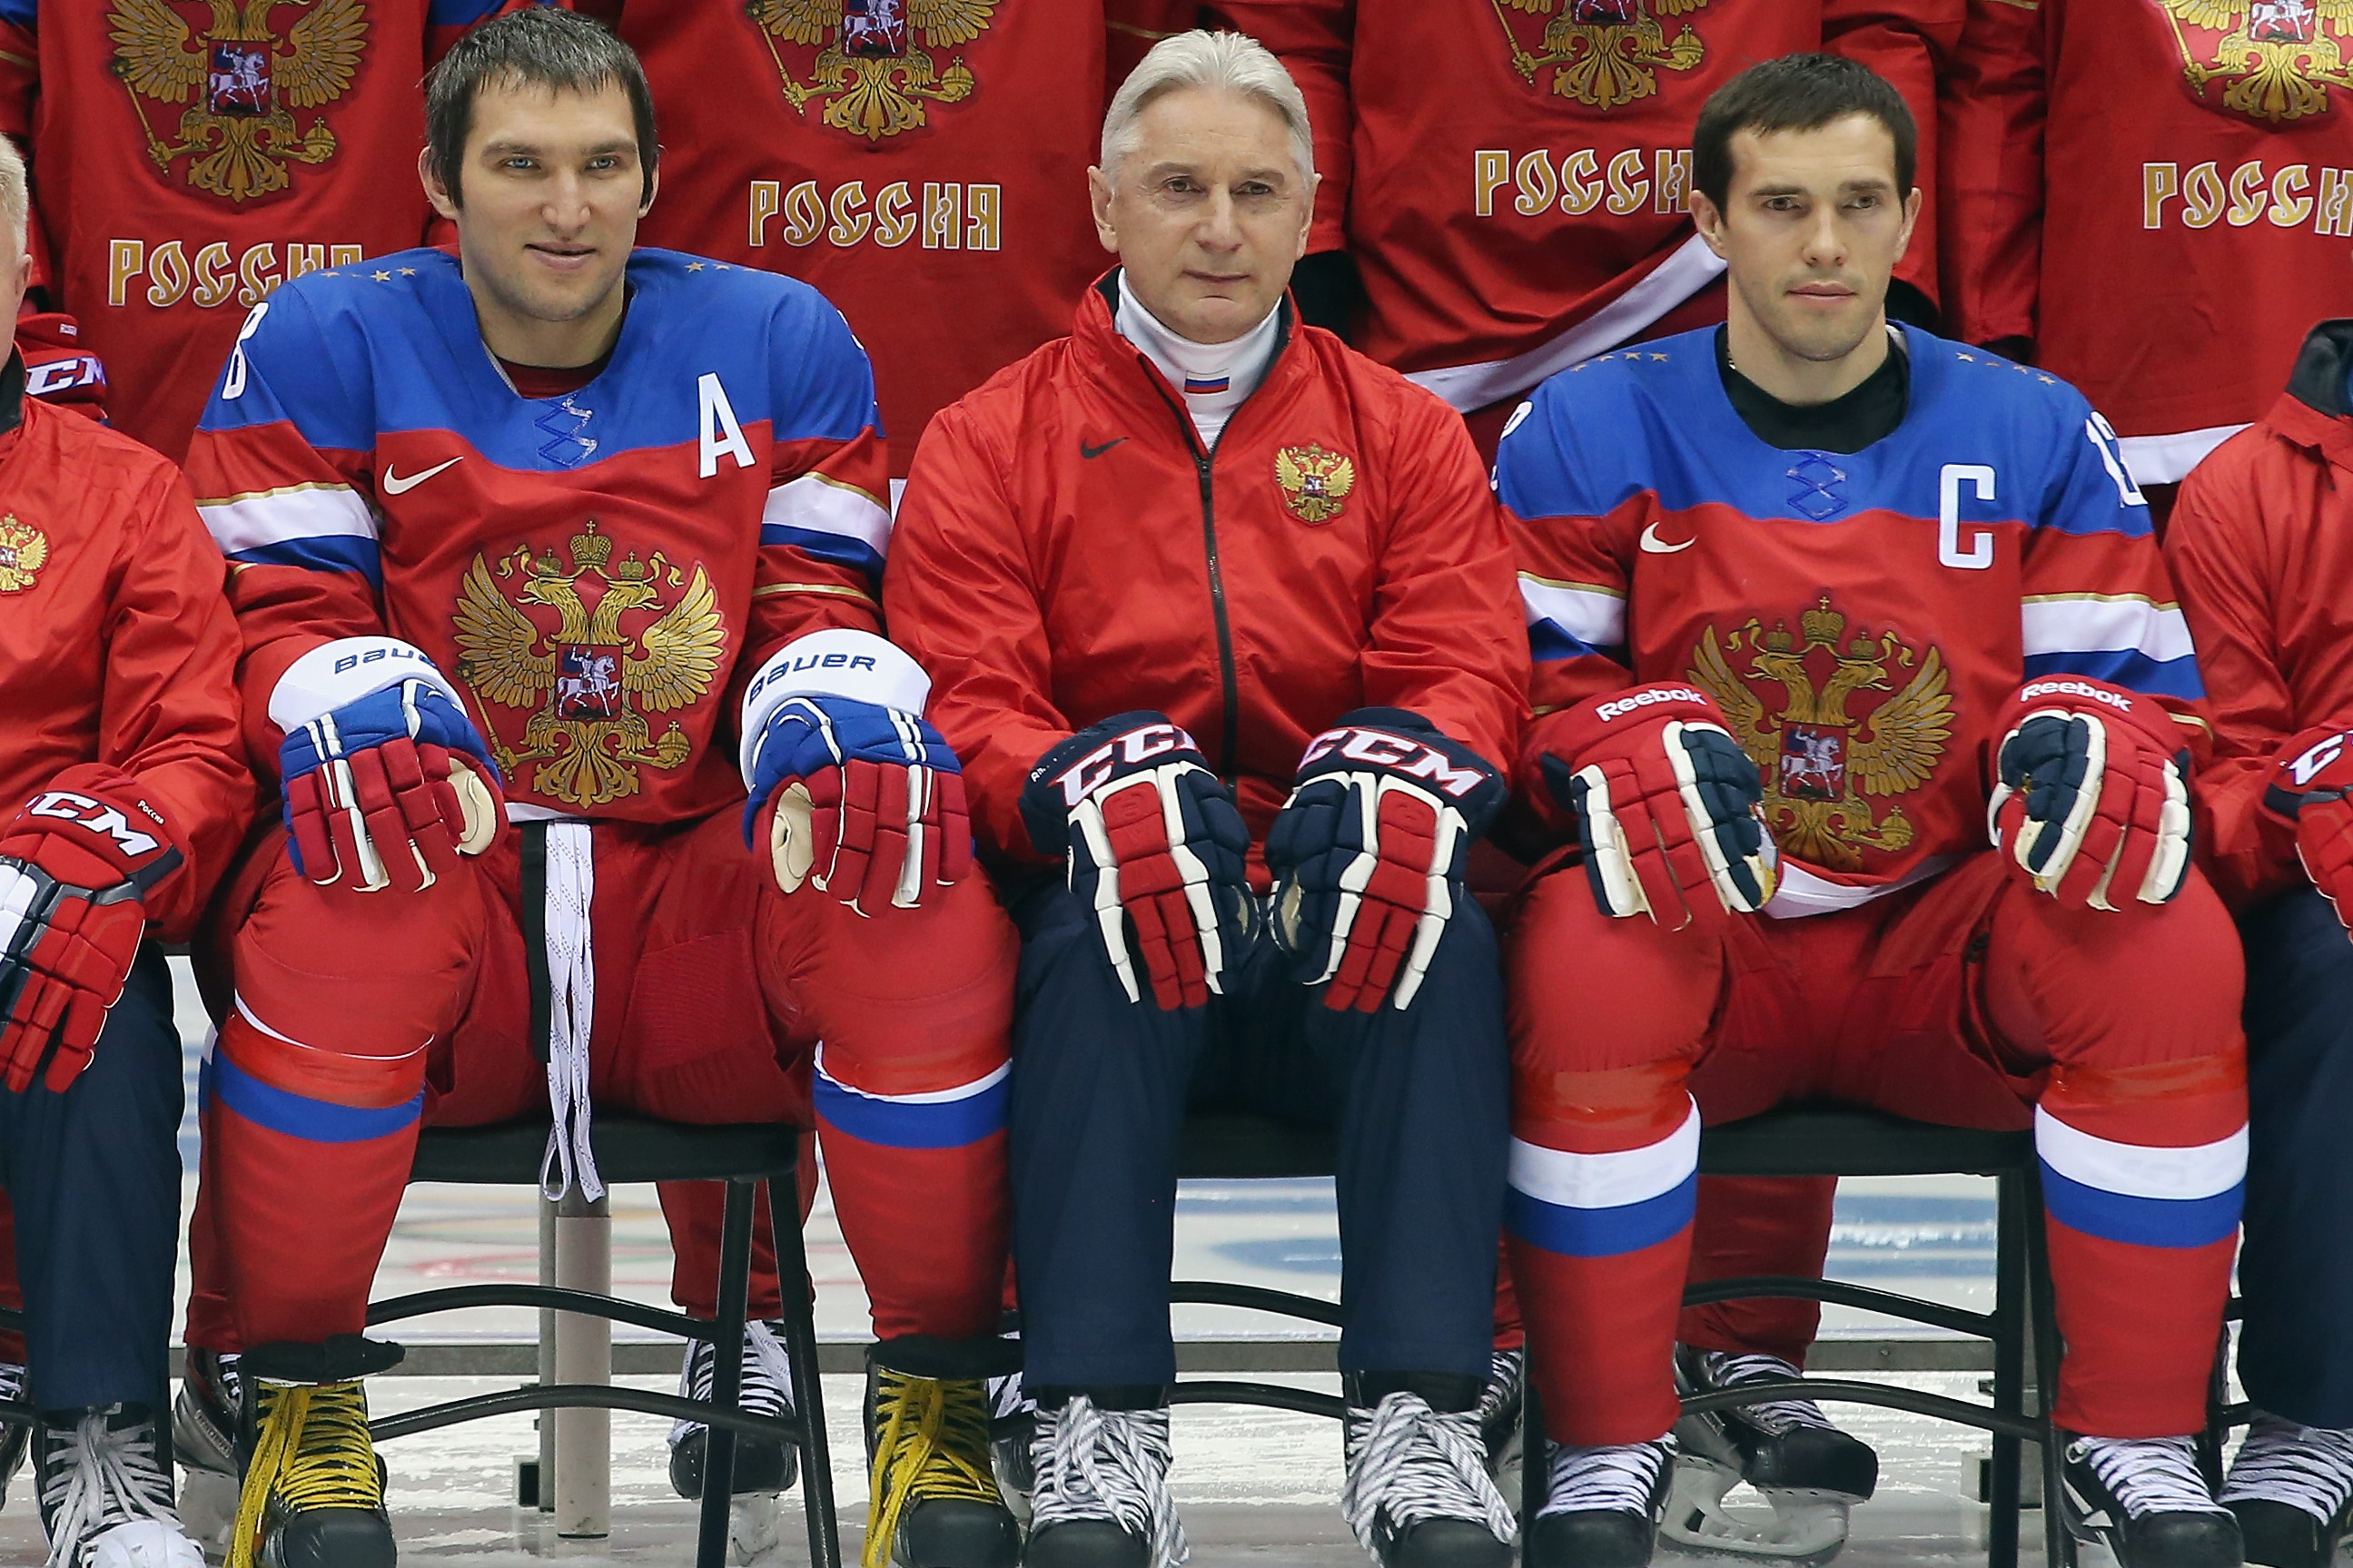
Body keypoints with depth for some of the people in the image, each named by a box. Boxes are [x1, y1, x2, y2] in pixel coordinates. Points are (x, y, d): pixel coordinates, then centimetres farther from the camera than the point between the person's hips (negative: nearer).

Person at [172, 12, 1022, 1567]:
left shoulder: (779, 343, 9)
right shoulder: (326, 345, 3)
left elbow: (815, 607, 7)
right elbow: (282, 619, -1)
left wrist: (840, 718, -18)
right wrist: (357, 707, -25)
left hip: (702, 905, 1)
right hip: (443, 902, -1)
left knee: (919, 883, -29)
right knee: (345, 881, -37)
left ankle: (941, 1383, -11)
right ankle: (283, 1385, -16)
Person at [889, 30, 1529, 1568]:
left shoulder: (1403, 435, 16)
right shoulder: (991, 443, 10)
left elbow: (1464, 673, 4)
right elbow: (963, 701, -1)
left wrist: (1397, 771, -21)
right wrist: (1090, 791, -24)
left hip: (1344, 925, 1)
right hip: (1126, 921, -1)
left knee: (1447, 937, -32)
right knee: (1092, 944, -36)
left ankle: (1419, 1419, -35)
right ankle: (1100, 1433, -38)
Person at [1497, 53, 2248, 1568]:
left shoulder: (2035, 433, 7)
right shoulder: (1588, 431, 3)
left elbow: (2142, 684, 8)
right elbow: (1528, 683, 1)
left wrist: (2084, 737, -17)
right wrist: (1638, 750, -21)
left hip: (1944, 947, 1)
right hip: (1704, 941, -1)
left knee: (2174, 947, -28)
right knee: (1585, 957, -36)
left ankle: (2136, 1443, -14)